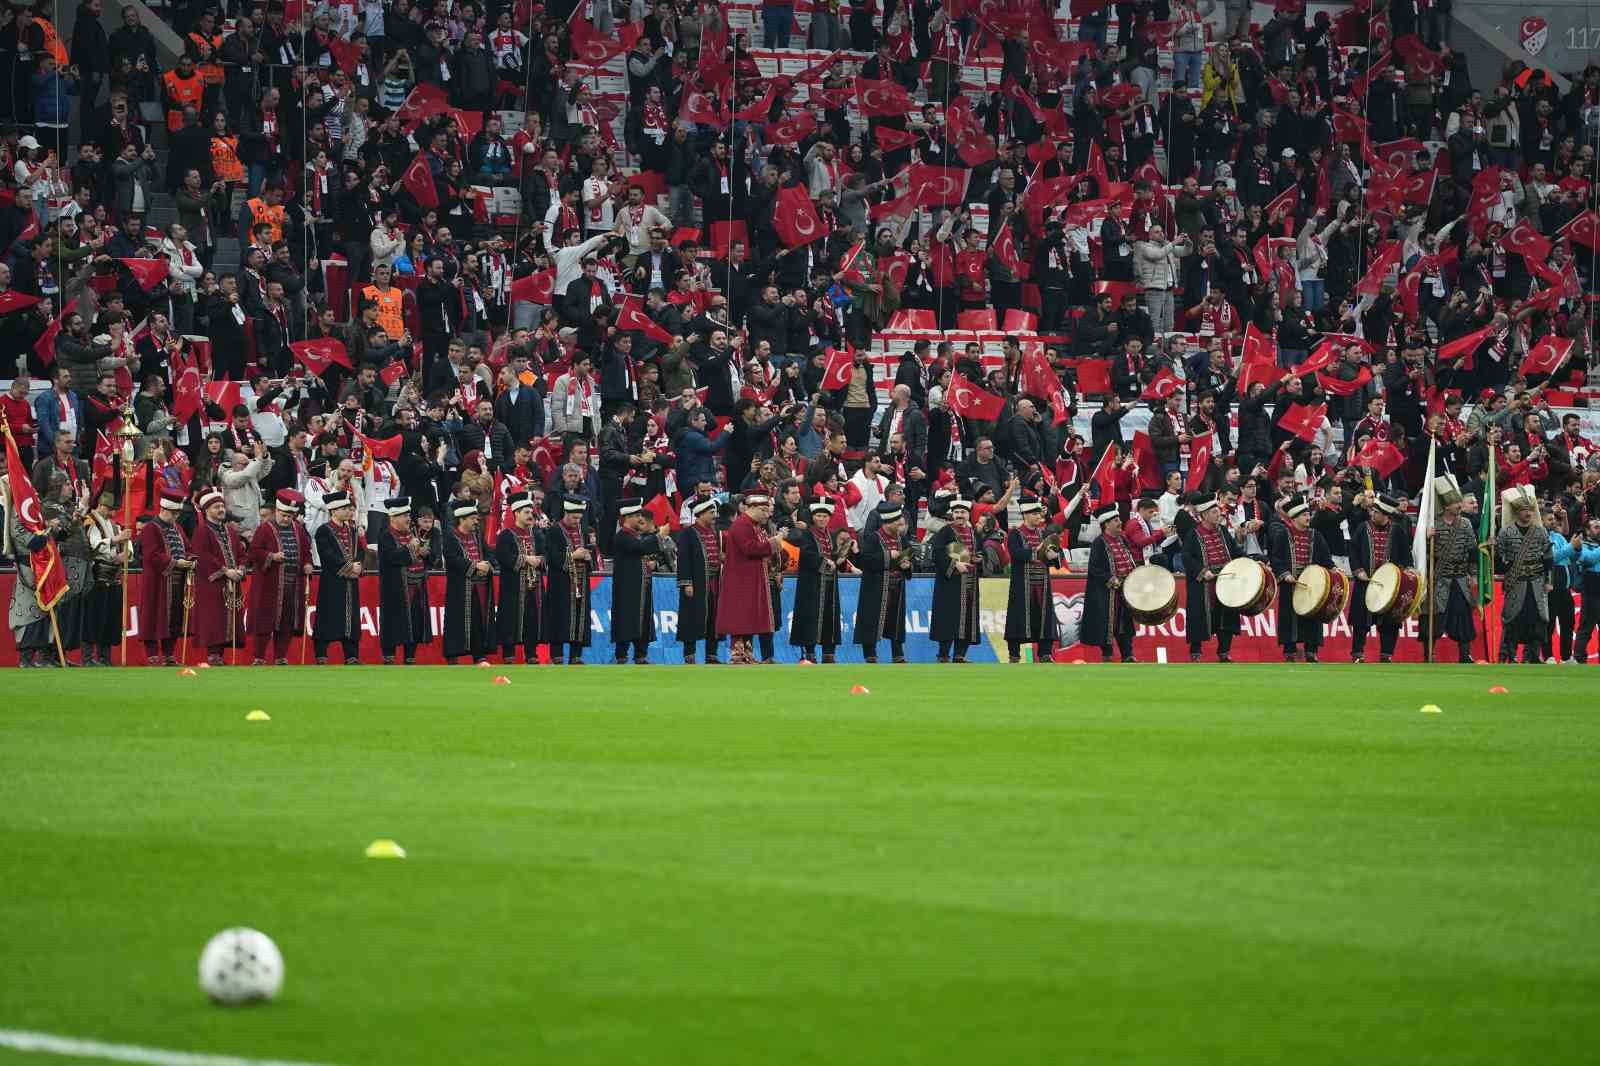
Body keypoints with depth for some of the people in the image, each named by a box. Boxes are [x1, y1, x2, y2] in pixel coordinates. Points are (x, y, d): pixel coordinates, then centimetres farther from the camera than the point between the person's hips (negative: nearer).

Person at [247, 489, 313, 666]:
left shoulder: (299, 530, 12)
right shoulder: (264, 529, -3)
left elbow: (306, 550, 20)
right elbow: (254, 552, -7)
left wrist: (307, 564, 2)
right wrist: (272, 557, -20)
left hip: (293, 584, 5)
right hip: (269, 585, -5)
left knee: (287, 624, 7)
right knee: (265, 621, -3)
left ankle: (281, 657, 15)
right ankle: (258, 658, 3)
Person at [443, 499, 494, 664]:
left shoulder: (478, 535, 13)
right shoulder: (450, 537, -6)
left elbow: (488, 553, 10)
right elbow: (452, 559, -18)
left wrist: (487, 564, -14)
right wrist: (475, 566, -22)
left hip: (480, 587, 6)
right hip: (460, 588, -6)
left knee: (480, 620, 7)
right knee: (457, 620, -5)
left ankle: (479, 654, 13)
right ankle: (452, 656, 0)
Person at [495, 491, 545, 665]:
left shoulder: (536, 533, 13)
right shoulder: (506, 535, -3)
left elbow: (546, 553, 10)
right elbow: (502, 557, -15)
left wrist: (539, 560, -12)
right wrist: (525, 559, -16)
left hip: (534, 585, 5)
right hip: (514, 587, -5)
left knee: (533, 618, 5)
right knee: (512, 620, -5)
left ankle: (531, 654, 11)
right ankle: (508, 655, 0)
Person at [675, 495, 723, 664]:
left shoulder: (715, 532, 16)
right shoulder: (687, 533, -6)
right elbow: (683, 559, -10)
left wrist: (723, 558, 5)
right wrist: (686, 583, -16)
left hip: (715, 582, 7)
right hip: (697, 584, -7)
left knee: (714, 621, 8)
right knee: (693, 619, -5)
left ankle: (711, 655, 14)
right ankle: (689, 656, -2)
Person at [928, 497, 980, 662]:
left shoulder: (973, 533, 15)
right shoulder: (945, 531, -4)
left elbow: (979, 552, 25)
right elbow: (937, 553, -13)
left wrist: (977, 558, 3)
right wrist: (955, 564, -21)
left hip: (969, 583, 6)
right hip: (950, 581, -6)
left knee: (968, 620, 5)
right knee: (949, 619, -9)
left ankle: (959, 655, 10)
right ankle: (944, 655, -6)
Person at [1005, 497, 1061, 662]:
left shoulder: (1044, 534, 14)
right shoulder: (1015, 535, -2)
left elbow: (1058, 552, 8)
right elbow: (1017, 553, -19)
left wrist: (1053, 555, -16)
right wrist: (1040, 553, -24)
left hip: (1042, 585, 5)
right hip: (1022, 585, -5)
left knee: (1044, 618, 2)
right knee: (1020, 620, -4)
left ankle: (1045, 654, 7)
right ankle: (1014, 655, 2)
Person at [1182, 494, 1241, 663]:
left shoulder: (1222, 531, 9)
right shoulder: (1192, 535, -7)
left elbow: (1235, 551, 15)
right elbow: (1187, 558, -12)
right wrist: (1202, 571, -22)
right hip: (1203, 584, -5)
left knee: (1226, 616, 6)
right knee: (1200, 617, -2)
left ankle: (1224, 652, 17)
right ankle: (1195, 653, 9)